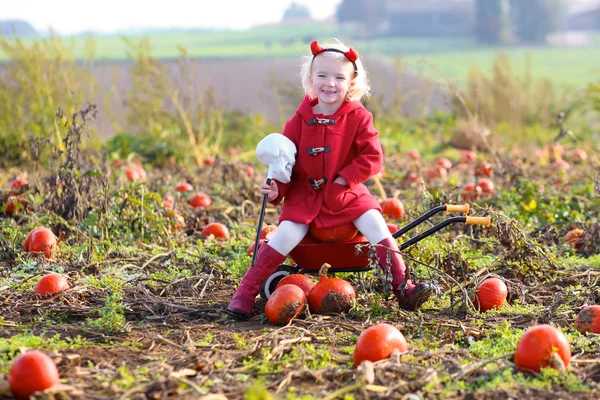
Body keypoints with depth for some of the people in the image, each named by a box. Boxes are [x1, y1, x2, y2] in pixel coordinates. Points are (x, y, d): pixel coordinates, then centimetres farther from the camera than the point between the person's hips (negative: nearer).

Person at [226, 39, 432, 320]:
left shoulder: (358, 118, -5)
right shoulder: (301, 120, -1)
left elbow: (372, 157, -9)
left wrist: (344, 180, -17)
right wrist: (277, 188, -10)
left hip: (346, 194, 0)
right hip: (305, 195, 0)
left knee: (375, 224, -19)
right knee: (286, 236, -17)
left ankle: (401, 287, -12)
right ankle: (245, 293, -10)